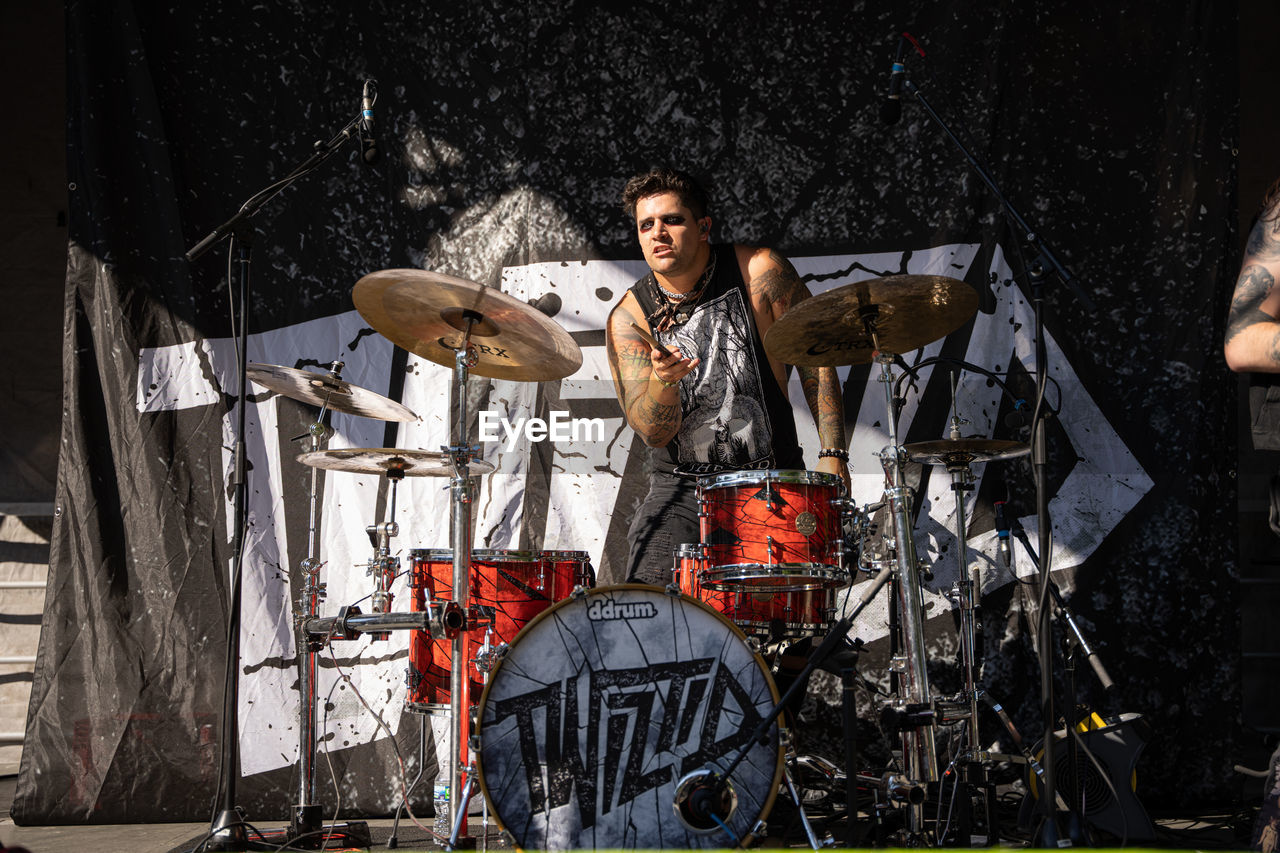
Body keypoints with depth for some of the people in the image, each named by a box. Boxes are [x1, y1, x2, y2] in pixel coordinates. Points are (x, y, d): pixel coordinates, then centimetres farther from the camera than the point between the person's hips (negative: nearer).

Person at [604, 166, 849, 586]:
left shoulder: (759, 271, -6)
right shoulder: (628, 318, -4)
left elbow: (815, 359, 3)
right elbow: (653, 432, -10)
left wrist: (832, 453, -4)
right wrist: (663, 379, -32)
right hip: (679, 488, 1)